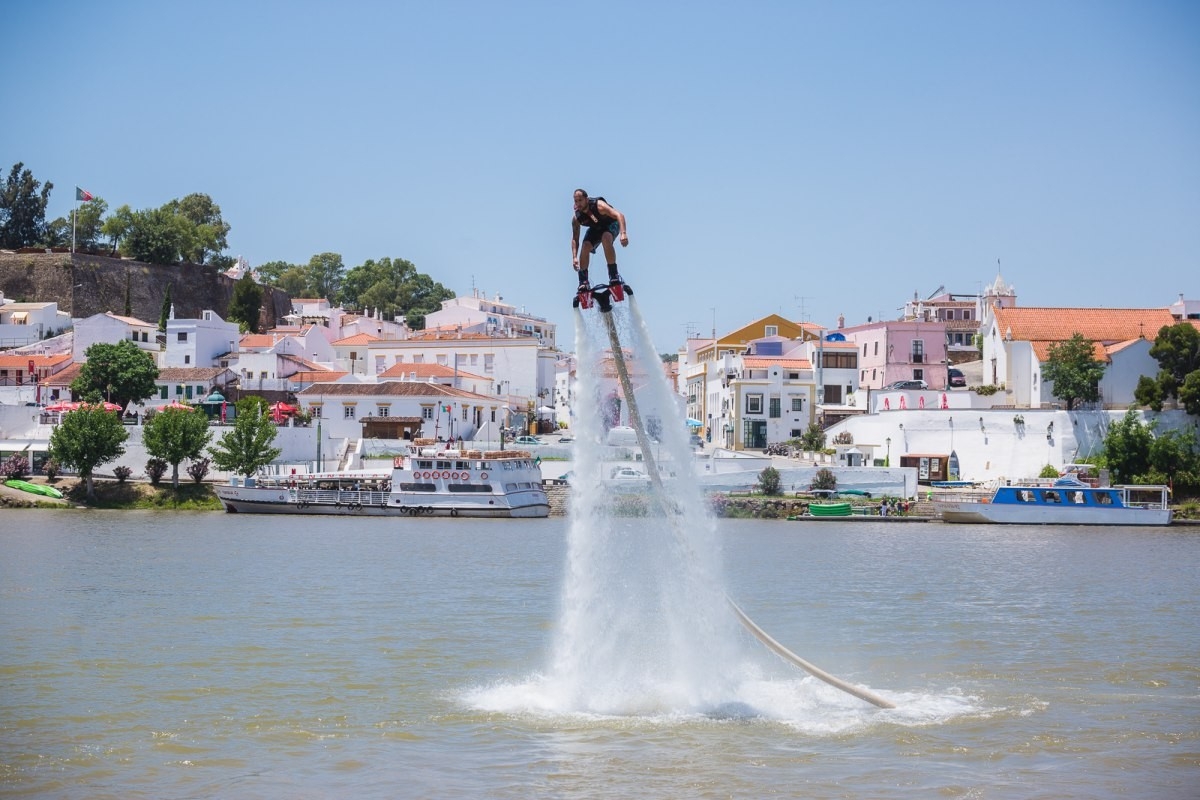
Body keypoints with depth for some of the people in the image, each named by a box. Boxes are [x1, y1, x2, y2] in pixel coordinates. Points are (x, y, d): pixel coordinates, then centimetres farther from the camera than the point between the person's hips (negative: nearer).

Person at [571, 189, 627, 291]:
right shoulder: (576, 218, -21)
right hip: (595, 228, 4)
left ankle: (613, 275, -28)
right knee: (585, 247, -21)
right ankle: (583, 282, -7)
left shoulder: (598, 205, -35)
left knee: (606, 238, -36)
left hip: (610, 224, -4)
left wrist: (623, 233, -59)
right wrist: (574, 257, -26)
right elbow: (575, 239, -14)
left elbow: (619, 215, -44)